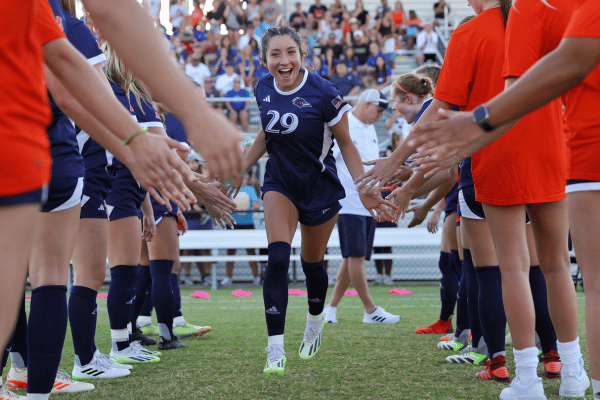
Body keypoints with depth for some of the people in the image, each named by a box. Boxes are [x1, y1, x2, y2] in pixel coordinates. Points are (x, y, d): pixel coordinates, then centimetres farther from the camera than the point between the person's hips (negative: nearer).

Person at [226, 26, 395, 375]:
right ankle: (276, 349, -15)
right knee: (278, 257, -16)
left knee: (312, 262, 13)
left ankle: (315, 322, 45)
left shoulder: (323, 94, -20)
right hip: (280, 184, 2)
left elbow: (346, 144, -11)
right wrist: (241, 170, 13)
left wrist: (364, 190, -18)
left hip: (321, 188, -2)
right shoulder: (263, 90, -6)